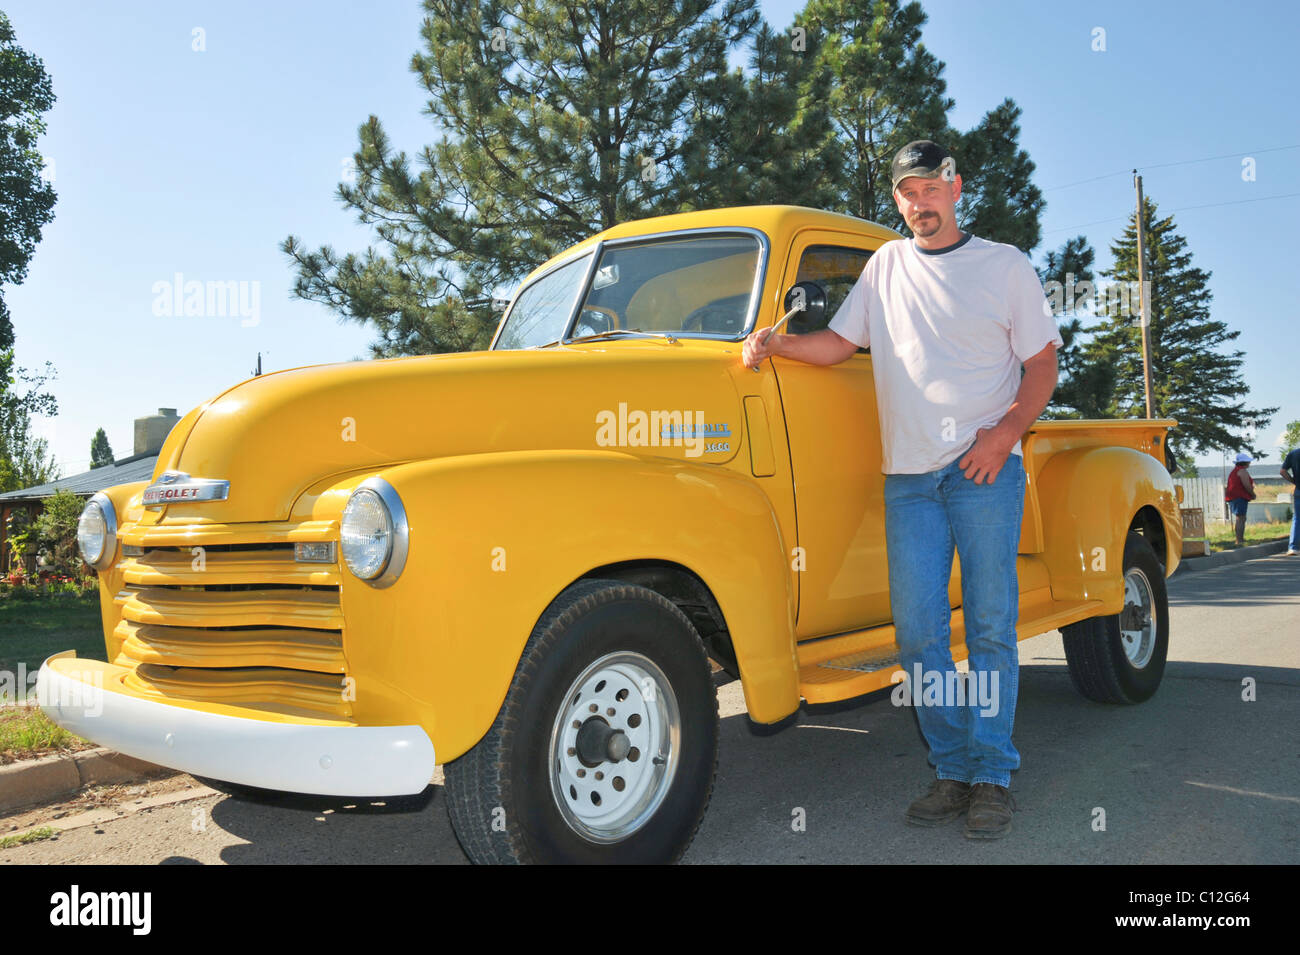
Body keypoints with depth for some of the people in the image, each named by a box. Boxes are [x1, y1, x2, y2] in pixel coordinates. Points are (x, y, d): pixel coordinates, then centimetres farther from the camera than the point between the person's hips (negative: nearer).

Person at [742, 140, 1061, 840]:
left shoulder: (1005, 265, 8)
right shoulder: (887, 265, 16)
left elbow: (1042, 361, 6)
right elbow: (839, 343, 17)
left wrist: (1009, 430, -10)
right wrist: (776, 342, -2)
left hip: (985, 469, -2)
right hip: (909, 477, 3)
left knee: (989, 624, -2)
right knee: (917, 630, -1)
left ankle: (992, 775, 7)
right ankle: (953, 768, 12)